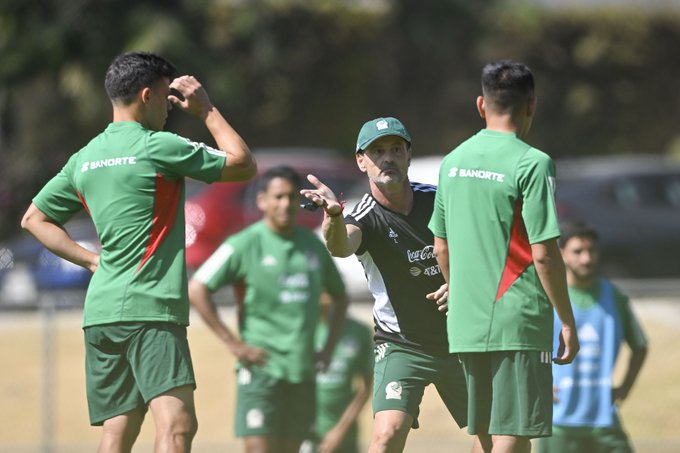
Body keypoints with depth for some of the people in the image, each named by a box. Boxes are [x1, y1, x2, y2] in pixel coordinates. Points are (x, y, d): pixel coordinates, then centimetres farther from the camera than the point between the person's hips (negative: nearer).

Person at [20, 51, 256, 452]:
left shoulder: (84, 159, 13)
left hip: (100, 312, 8)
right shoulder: (159, 147, -7)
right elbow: (244, 165, 2)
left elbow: (34, 218, 24)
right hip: (148, 309, -8)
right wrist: (207, 109, 11)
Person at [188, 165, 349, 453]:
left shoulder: (313, 246, 11)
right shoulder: (245, 245, -5)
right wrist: (233, 344, -11)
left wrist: (329, 348, 12)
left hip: (302, 372, 5)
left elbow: (339, 296, 26)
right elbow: (196, 291, -8)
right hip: (261, 367, -5)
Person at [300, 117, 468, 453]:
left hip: (458, 342, 4)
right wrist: (333, 214, -63)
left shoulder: (439, 200, -5)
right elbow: (340, 246, -40)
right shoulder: (366, 218, -16)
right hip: (401, 346, -4)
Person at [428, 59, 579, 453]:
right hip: (517, 323, -7)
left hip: (465, 324, 7)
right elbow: (543, 253, -14)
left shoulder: (453, 162, 10)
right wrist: (567, 321, -6)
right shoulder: (531, 164, -11)